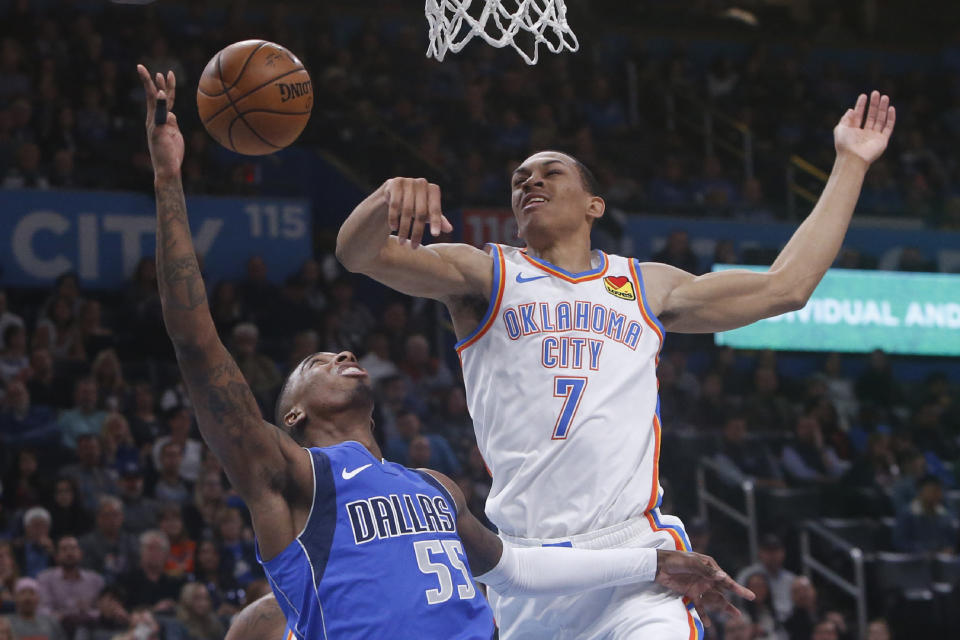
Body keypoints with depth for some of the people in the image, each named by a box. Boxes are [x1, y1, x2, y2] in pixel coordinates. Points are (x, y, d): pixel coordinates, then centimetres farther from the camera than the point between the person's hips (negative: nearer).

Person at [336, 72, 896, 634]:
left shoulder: (647, 288, 22)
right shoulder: (487, 276, 13)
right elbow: (359, 253, -2)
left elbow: (783, 287, 23)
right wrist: (389, 198, -26)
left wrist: (850, 165, 26)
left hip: (634, 560, 0)